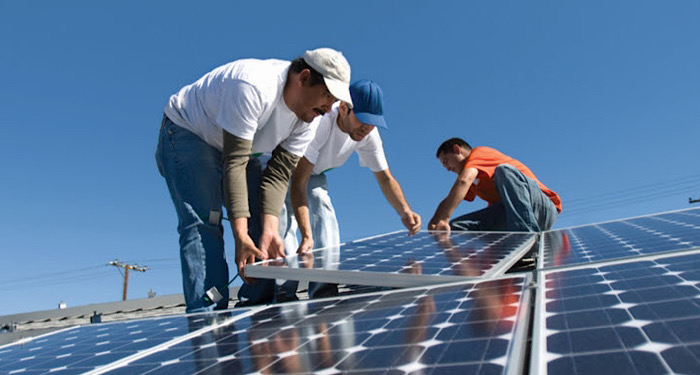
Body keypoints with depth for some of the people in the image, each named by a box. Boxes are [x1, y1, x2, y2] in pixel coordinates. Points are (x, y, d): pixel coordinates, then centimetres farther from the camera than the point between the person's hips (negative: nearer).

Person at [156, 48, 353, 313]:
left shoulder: (308, 116, -13)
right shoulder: (253, 86, -36)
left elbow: (278, 174, -16)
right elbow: (234, 164, -37)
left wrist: (270, 231, -29)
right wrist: (241, 236, -40)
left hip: (239, 146, 7)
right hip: (187, 134, -7)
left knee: (266, 214, -4)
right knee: (203, 222, -23)